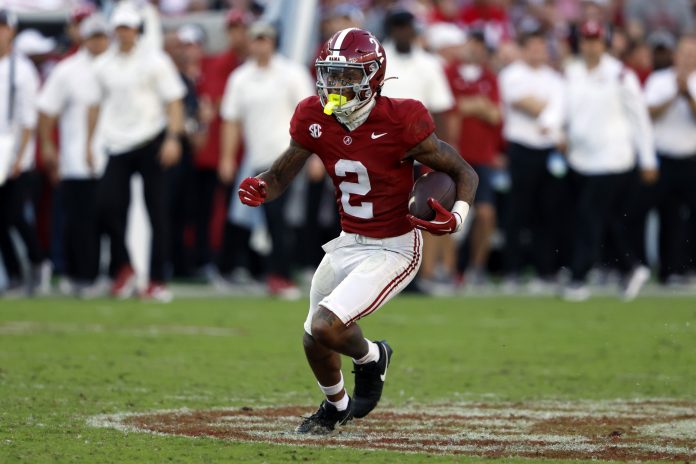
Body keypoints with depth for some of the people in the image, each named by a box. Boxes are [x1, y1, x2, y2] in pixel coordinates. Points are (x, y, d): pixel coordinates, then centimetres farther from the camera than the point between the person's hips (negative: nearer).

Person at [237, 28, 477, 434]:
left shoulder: (399, 124, -23)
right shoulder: (315, 120, -8)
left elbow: (465, 173, -13)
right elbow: (281, 175, 2)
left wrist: (456, 219, -32)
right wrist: (260, 190, -22)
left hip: (393, 249, -6)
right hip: (348, 244, 6)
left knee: (326, 327, -22)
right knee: (314, 342, 16)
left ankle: (371, 357, 14)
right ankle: (337, 406, 49)